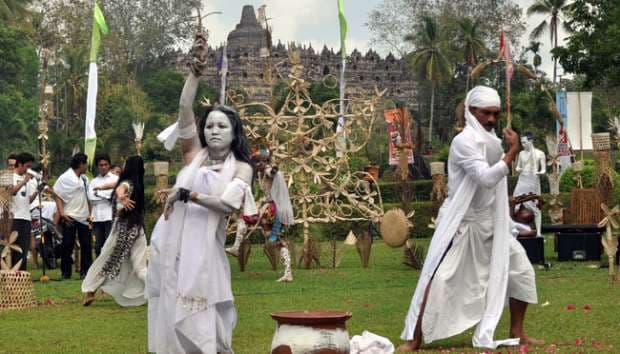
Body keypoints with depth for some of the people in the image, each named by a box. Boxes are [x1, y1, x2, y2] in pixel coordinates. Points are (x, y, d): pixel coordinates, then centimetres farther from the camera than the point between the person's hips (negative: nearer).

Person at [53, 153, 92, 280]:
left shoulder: (85, 179, 13)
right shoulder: (65, 178, -6)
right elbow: (58, 196, -6)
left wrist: (89, 213, 7)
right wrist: (61, 213, -15)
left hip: (83, 217, 6)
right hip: (69, 217, -5)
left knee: (86, 245, 3)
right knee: (67, 245, 0)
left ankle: (85, 271, 11)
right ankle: (65, 272, 7)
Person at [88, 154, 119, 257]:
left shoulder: (115, 179, 6)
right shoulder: (94, 181, 16)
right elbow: (91, 198, 2)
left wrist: (99, 192, -2)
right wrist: (107, 196, -5)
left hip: (110, 216, -4)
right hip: (97, 217, 4)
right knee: (98, 246, 6)